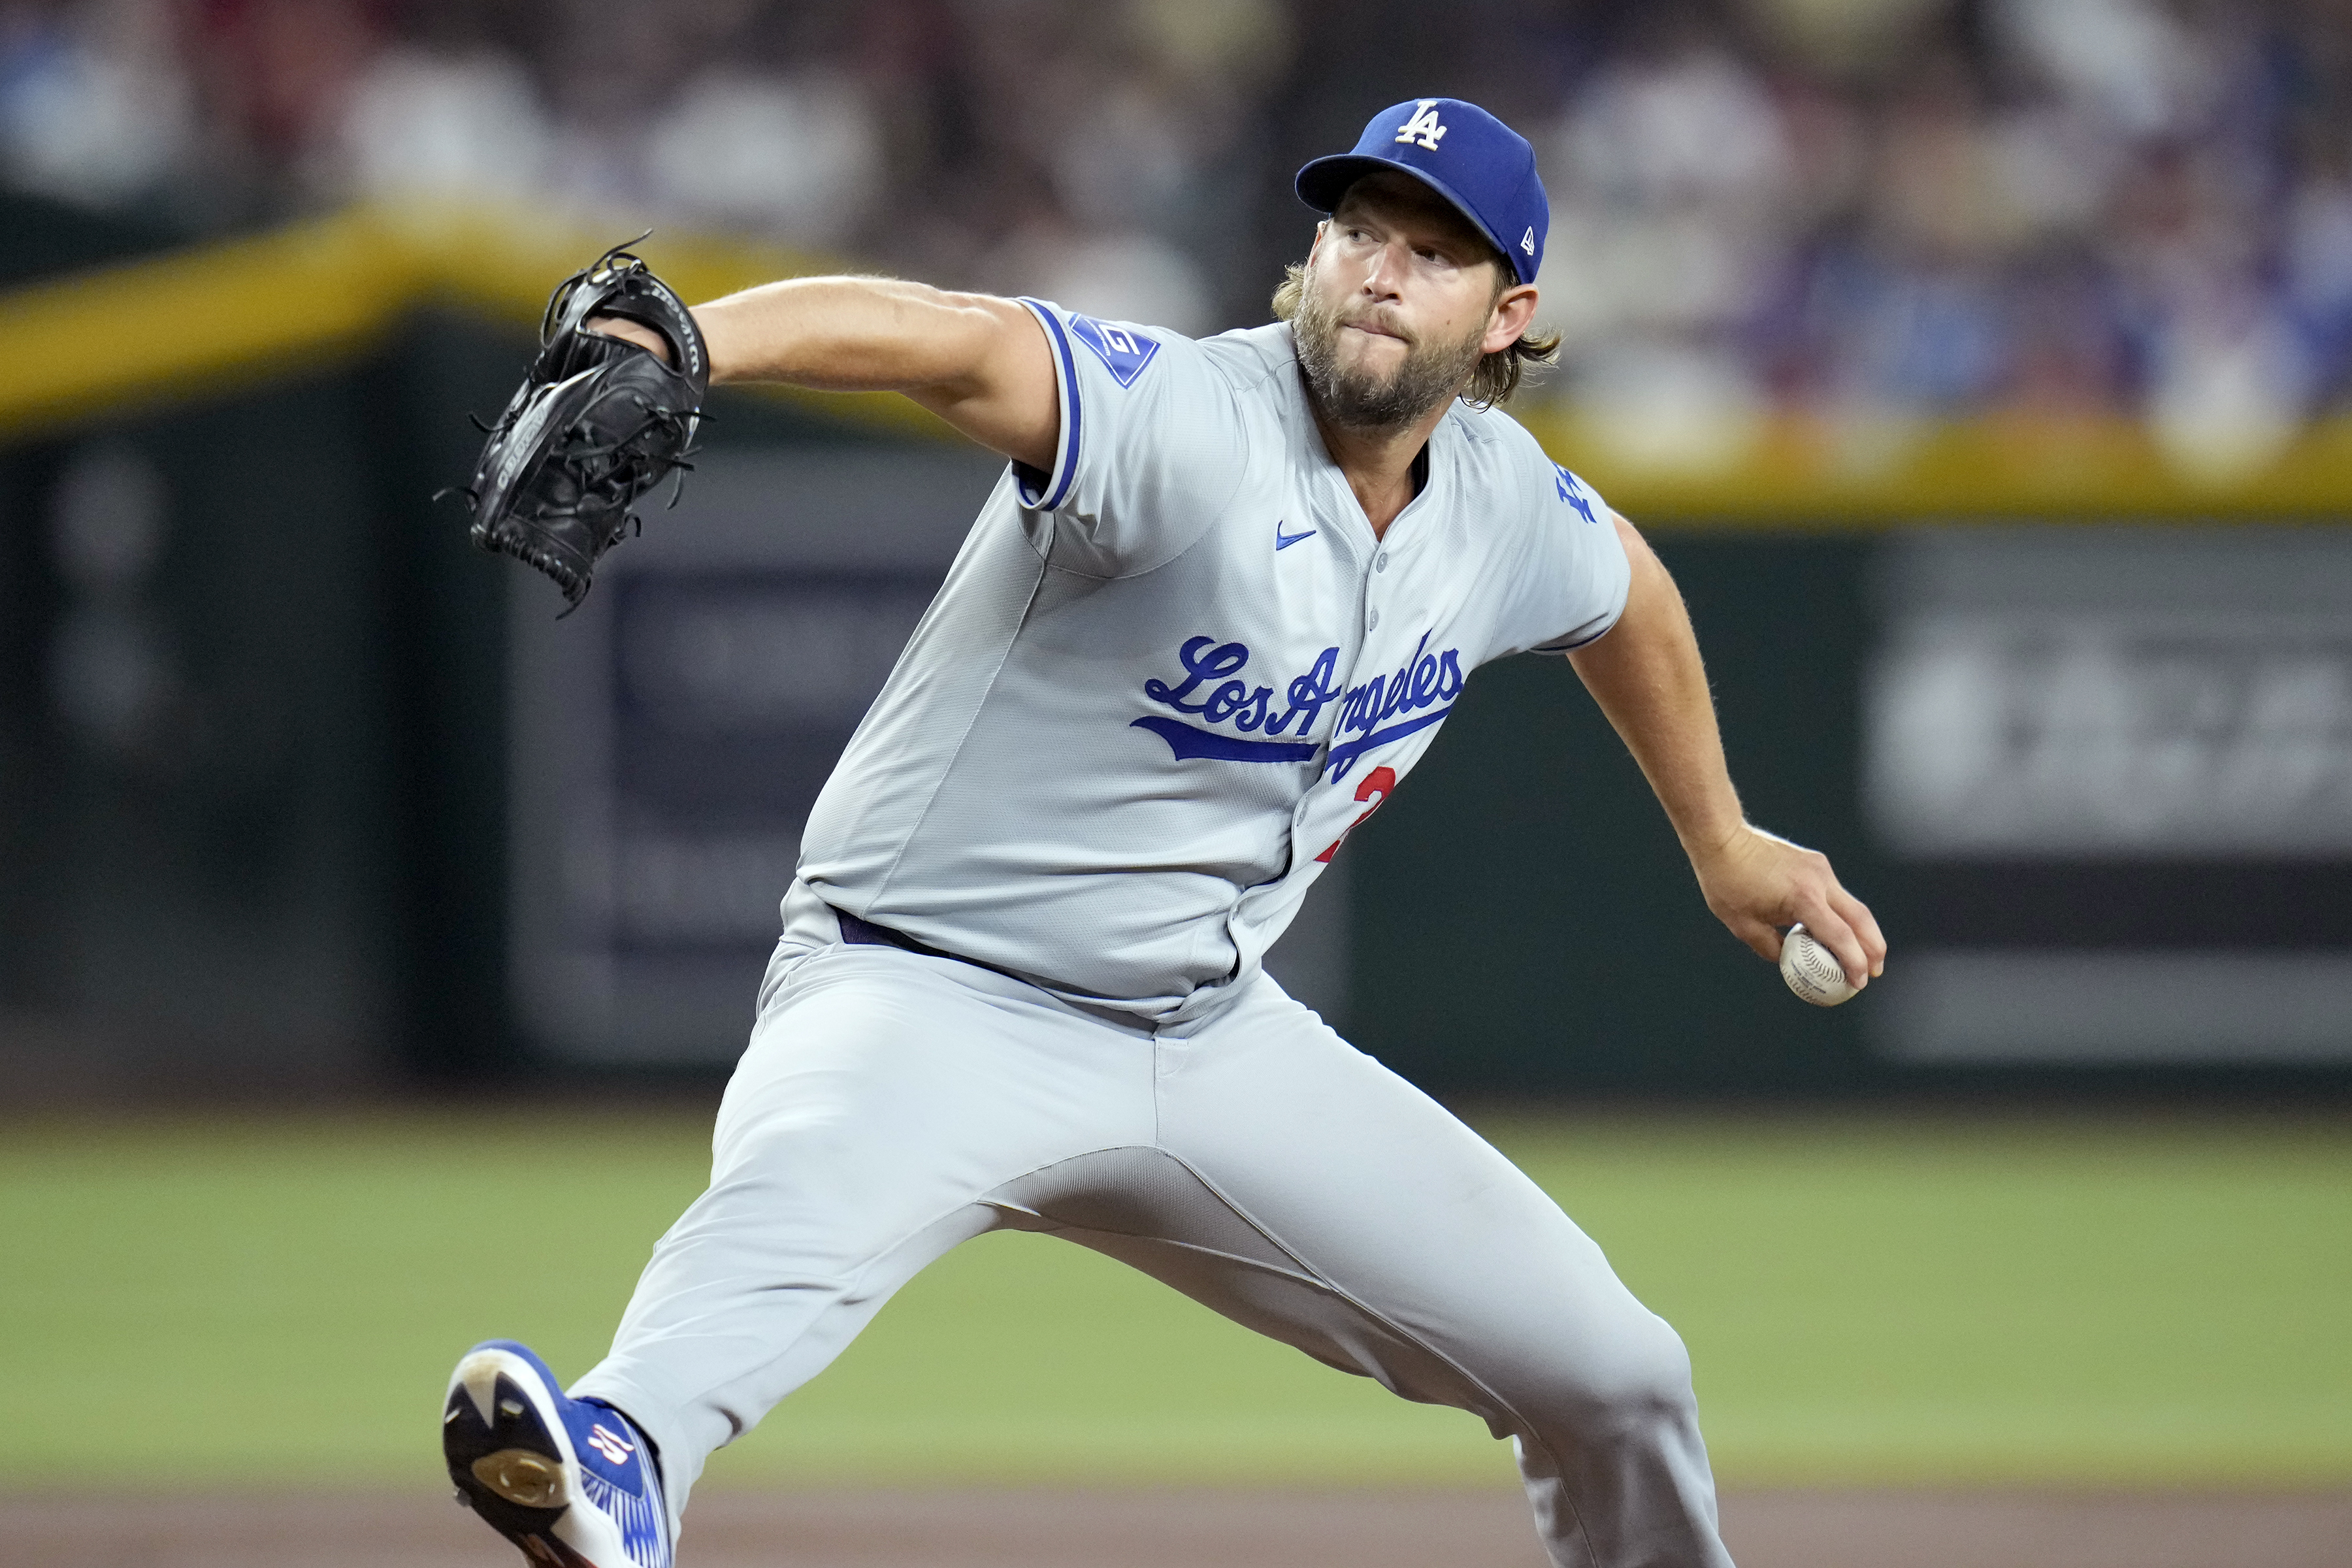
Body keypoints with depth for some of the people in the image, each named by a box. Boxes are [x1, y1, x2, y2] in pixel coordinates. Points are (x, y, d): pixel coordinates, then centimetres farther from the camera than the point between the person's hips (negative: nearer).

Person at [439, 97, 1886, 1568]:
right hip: (929, 995, -7)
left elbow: (1621, 584, 26)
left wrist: (1721, 842, 37)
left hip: (1214, 1040, 7)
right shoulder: (1191, 424, -22)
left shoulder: (1503, 499, 1)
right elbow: (954, 342, -42)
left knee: (1614, 1378, 5)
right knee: (801, 1208, -42)